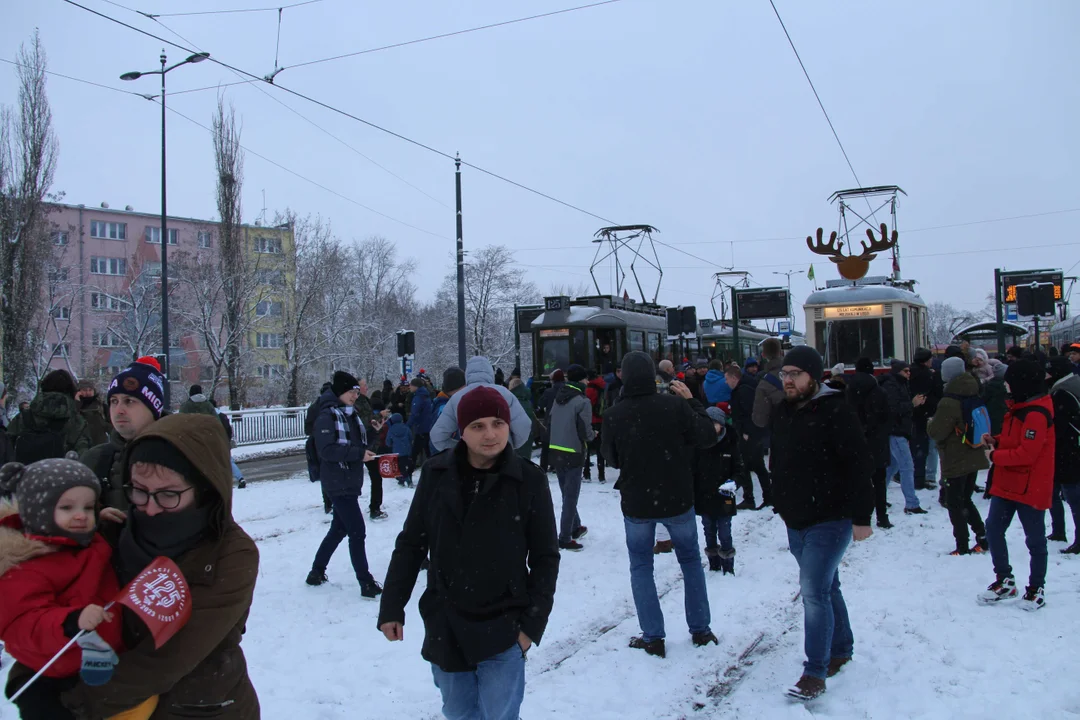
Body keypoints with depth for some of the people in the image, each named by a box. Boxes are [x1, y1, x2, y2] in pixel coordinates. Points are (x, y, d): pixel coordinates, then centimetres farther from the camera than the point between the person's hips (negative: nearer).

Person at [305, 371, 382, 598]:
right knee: (357, 532, -7)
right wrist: (359, 453, -23)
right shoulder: (327, 415, -14)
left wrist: (367, 450, 0)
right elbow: (327, 449, -22)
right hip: (338, 483, -9)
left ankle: (317, 572, 34)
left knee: (339, 529, 19)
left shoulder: (350, 414, 12)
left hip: (351, 482, 9)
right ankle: (366, 584, 0)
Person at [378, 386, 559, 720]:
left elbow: (545, 558, -4)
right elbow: (410, 545, 4)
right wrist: (392, 607, 3)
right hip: (444, 627, 3)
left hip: (503, 630, -2)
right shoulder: (435, 474, -5)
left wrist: (533, 622, -7)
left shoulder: (530, 481, -11)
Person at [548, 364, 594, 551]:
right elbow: (585, 431, -18)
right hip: (573, 454, -7)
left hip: (555, 452, 7)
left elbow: (550, 423, 8)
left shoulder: (558, 399, 5)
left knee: (567, 494, 20)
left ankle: (575, 528, 36)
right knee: (571, 497, 2)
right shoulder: (583, 401, -14)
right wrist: (593, 435, 3)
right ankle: (565, 539, 4)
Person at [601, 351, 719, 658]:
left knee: (641, 566, 16)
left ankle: (652, 637, 14)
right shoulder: (675, 405, -17)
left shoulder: (613, 416, -14)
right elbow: (708, 437, -5)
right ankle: (700, 629, 26)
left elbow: (611, 459, 0)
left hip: (636, 503, 0)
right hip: (678, 499, 1)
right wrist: (692, 401, 4)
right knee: (691, 560, 20)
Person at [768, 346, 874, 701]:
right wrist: (780, 504, 21)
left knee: (814, 590, -10)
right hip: (796, 521, 8)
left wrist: (861, 517, -19)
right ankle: (841, 648, 36)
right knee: (825, 587, 19)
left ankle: (815, 672, -1)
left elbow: (860, 466, -19)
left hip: (830, 520, -8)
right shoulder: (782, 412, 7)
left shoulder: (835, 411, -17)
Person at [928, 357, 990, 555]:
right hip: (974, 458, 7)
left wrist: (930, 423, -1)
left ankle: (963, 547, 4)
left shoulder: (949, 402, -22)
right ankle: (982, 538, 18)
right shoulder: (975, 397, 3)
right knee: (965, 500, 21)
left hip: (956, 462, -7)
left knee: (955, 503, 3)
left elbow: (936, 432, -20)